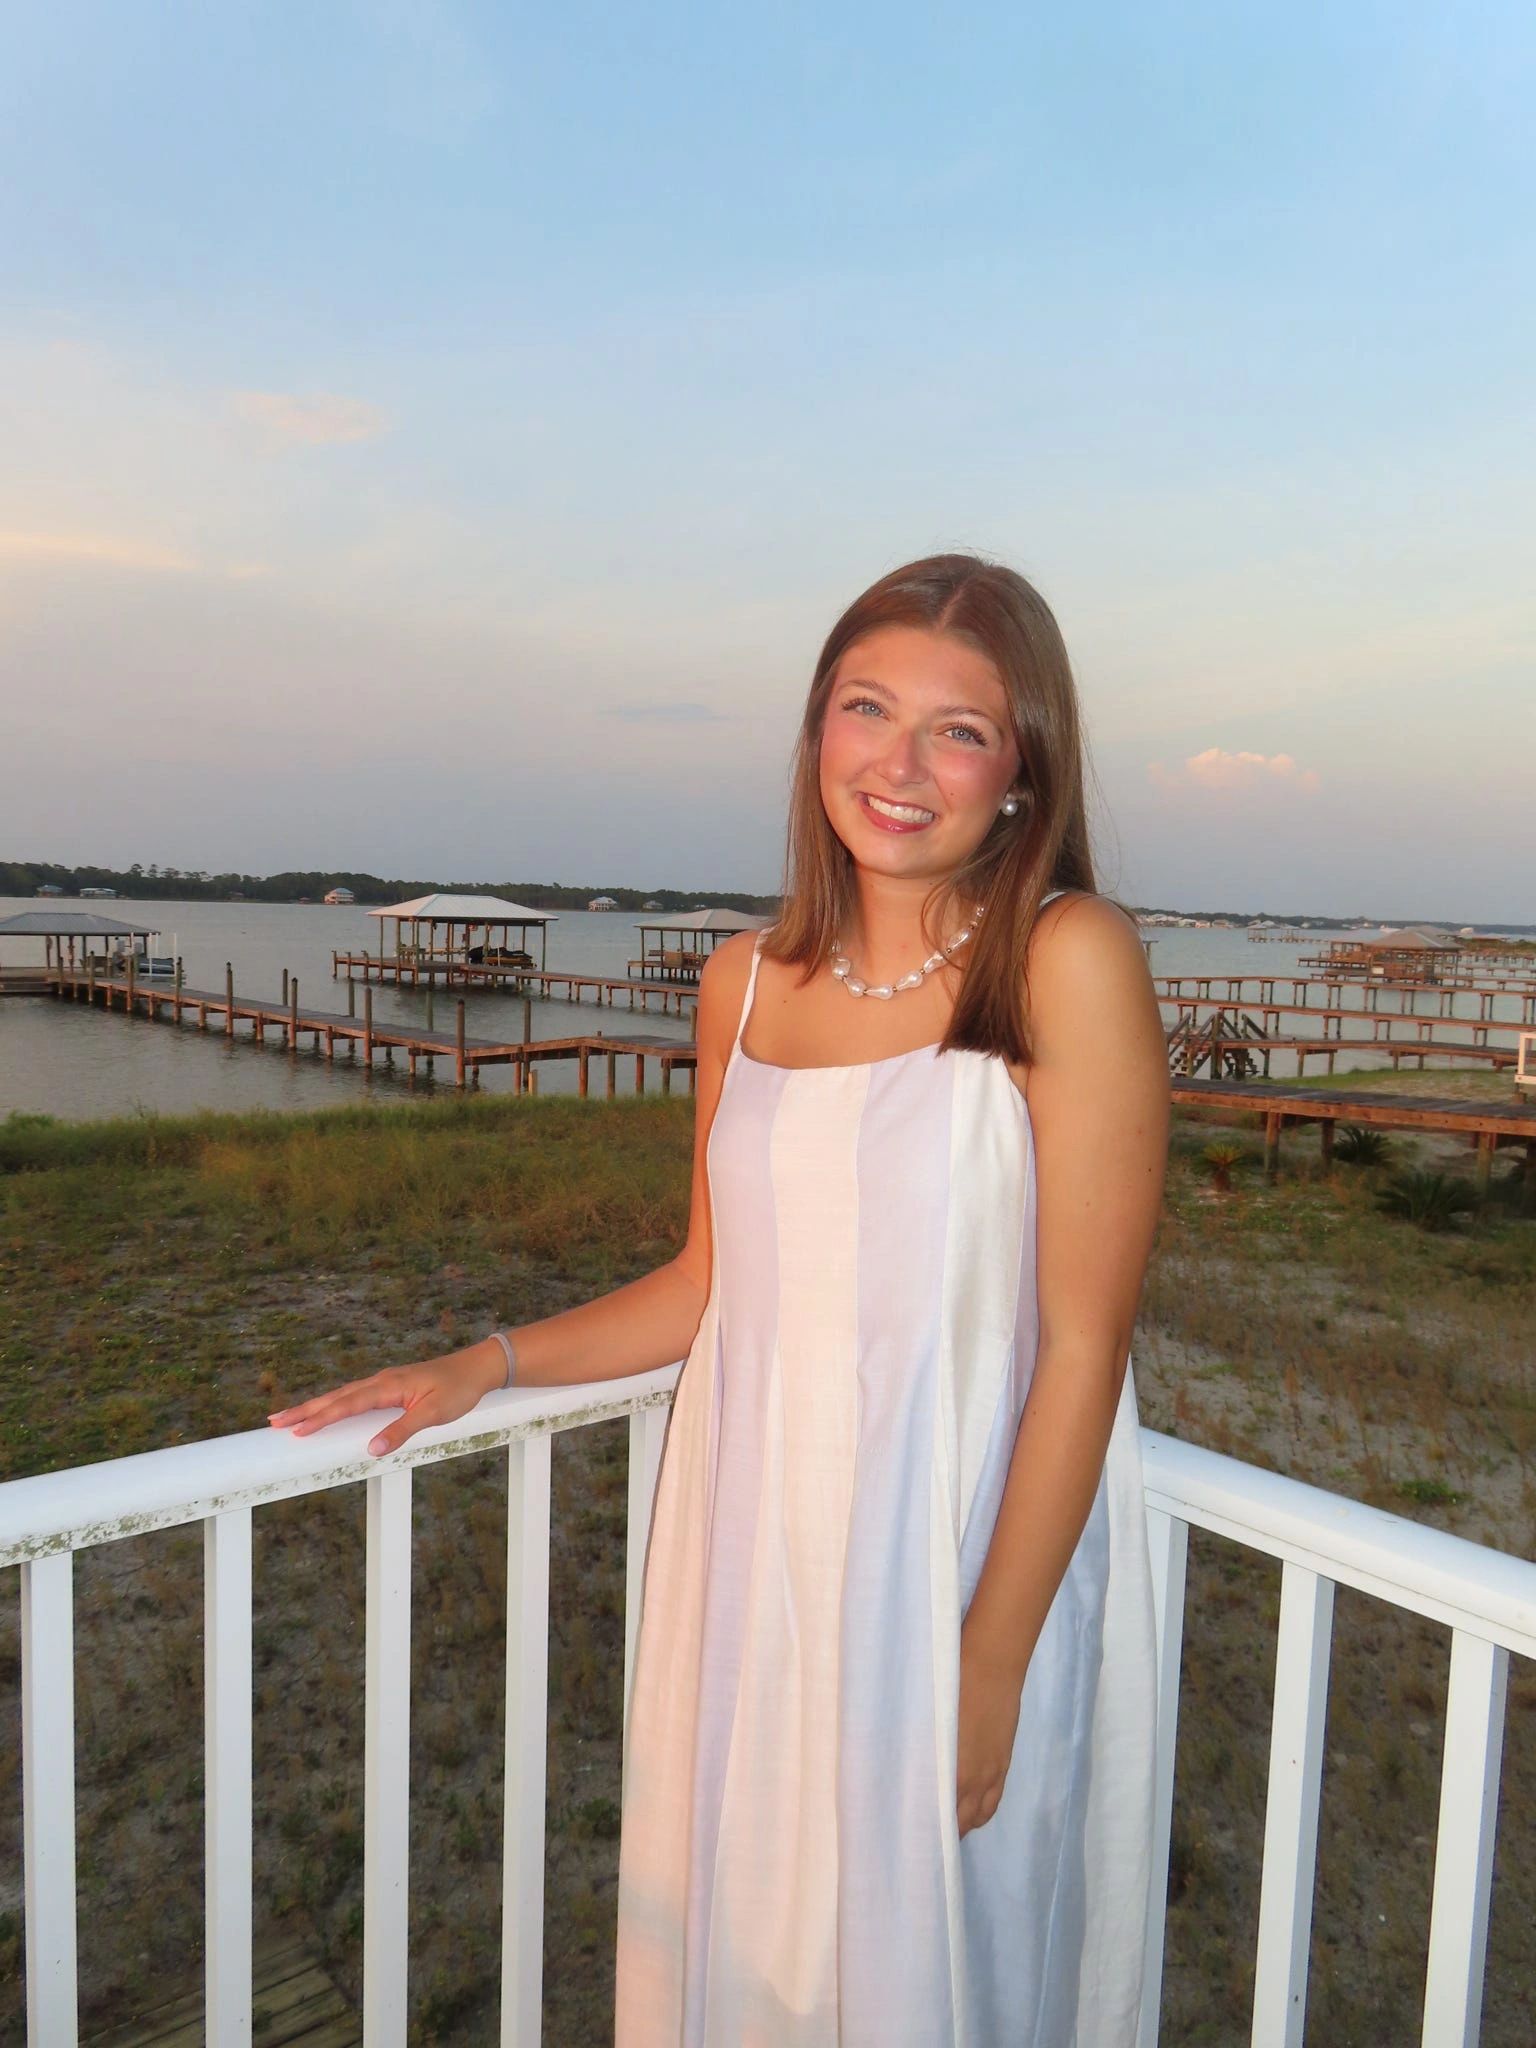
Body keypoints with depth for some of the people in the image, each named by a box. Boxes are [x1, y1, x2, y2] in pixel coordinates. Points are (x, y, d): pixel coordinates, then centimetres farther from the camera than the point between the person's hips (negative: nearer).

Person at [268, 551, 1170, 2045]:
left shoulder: (1069, 961, -14)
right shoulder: (745, 984, 2)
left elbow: (1083, 1346, -14)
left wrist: (989, 1666, -13)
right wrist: (489, 1364, 6)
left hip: (961, 1569, -4)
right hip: (742, 1559, 4)